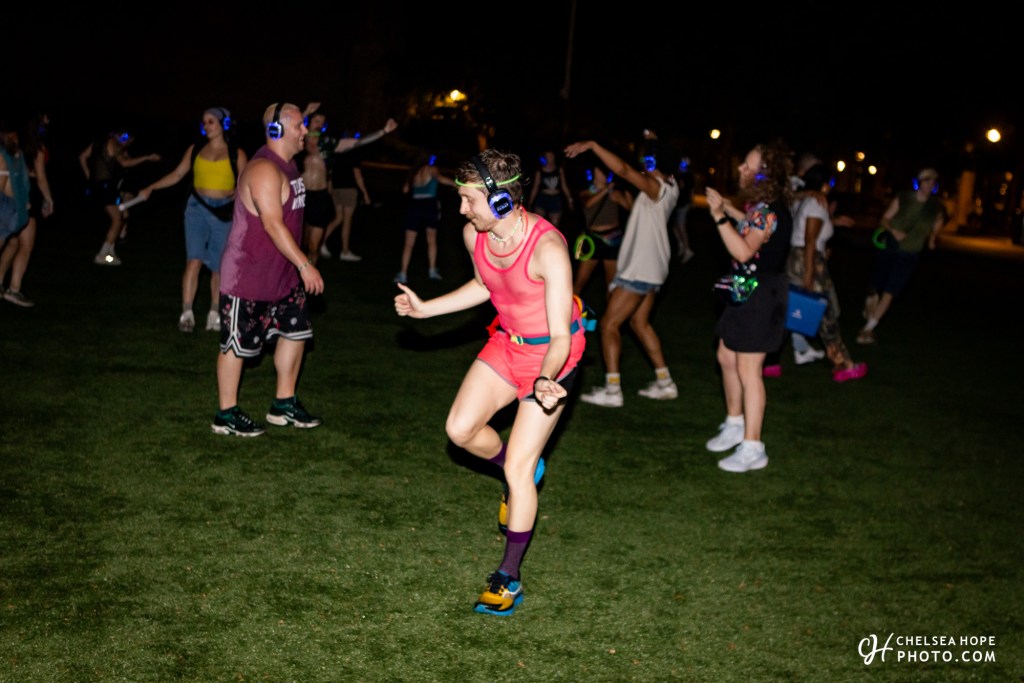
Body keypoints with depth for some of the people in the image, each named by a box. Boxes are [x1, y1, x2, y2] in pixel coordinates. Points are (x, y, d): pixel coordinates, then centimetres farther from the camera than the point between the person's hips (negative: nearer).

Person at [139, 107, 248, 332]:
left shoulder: (236, 154, 3)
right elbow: (177, 174, 12)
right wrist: (151, 188, 4)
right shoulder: (195, 150, 8)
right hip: (198, 208, 1)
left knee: (218, 266, 5)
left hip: (225, 212, -1)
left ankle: (214, 315, 16)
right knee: (194, 261, -11)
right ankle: (186, 313, -11)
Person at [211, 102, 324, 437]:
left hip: (282, 274, 10)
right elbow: (273, 224, -28)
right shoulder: (264, 170, -22)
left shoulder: (287, 164, 10)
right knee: (237, 343, 2)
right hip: (248, 276, -10)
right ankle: (226, 415, 13)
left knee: (295, 331, 13)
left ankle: (284, 405, 25)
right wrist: (305, 265, -29)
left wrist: (299, 266, 22)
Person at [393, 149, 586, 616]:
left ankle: (509, 578, 9)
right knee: (460, 429, -3)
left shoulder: (548, 249, -32)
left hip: (551, 353, -7)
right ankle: (523, 471, 28)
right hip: (506, 342, 7)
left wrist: (545, 380, -47)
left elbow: (560, 337, -29)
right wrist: (423, 308, 7)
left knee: (518, 469, -6)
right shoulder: (474, 235, -11)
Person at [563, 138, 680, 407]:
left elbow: (622, 169, -33)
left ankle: (612, 390, -7)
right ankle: (665, 383, 23)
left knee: (609, 324, -5)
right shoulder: (669, 186, 8)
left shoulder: (657, 187, -19)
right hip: (652, 267, 10)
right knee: (639, 322, 20)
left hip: (639, 268, -10)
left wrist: (592, 145, -30)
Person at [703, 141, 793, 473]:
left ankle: (752, 448, 1)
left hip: (760, 295, -10)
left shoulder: (768, 210, -23)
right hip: (746, 292, 10)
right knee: (727, 357, 19)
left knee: (748, 370, -6)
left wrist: (720, 217, -33)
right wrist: (728, 209, 20)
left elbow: (743, 251, -34)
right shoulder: (760, 205, 7)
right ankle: (735, 424, 37)